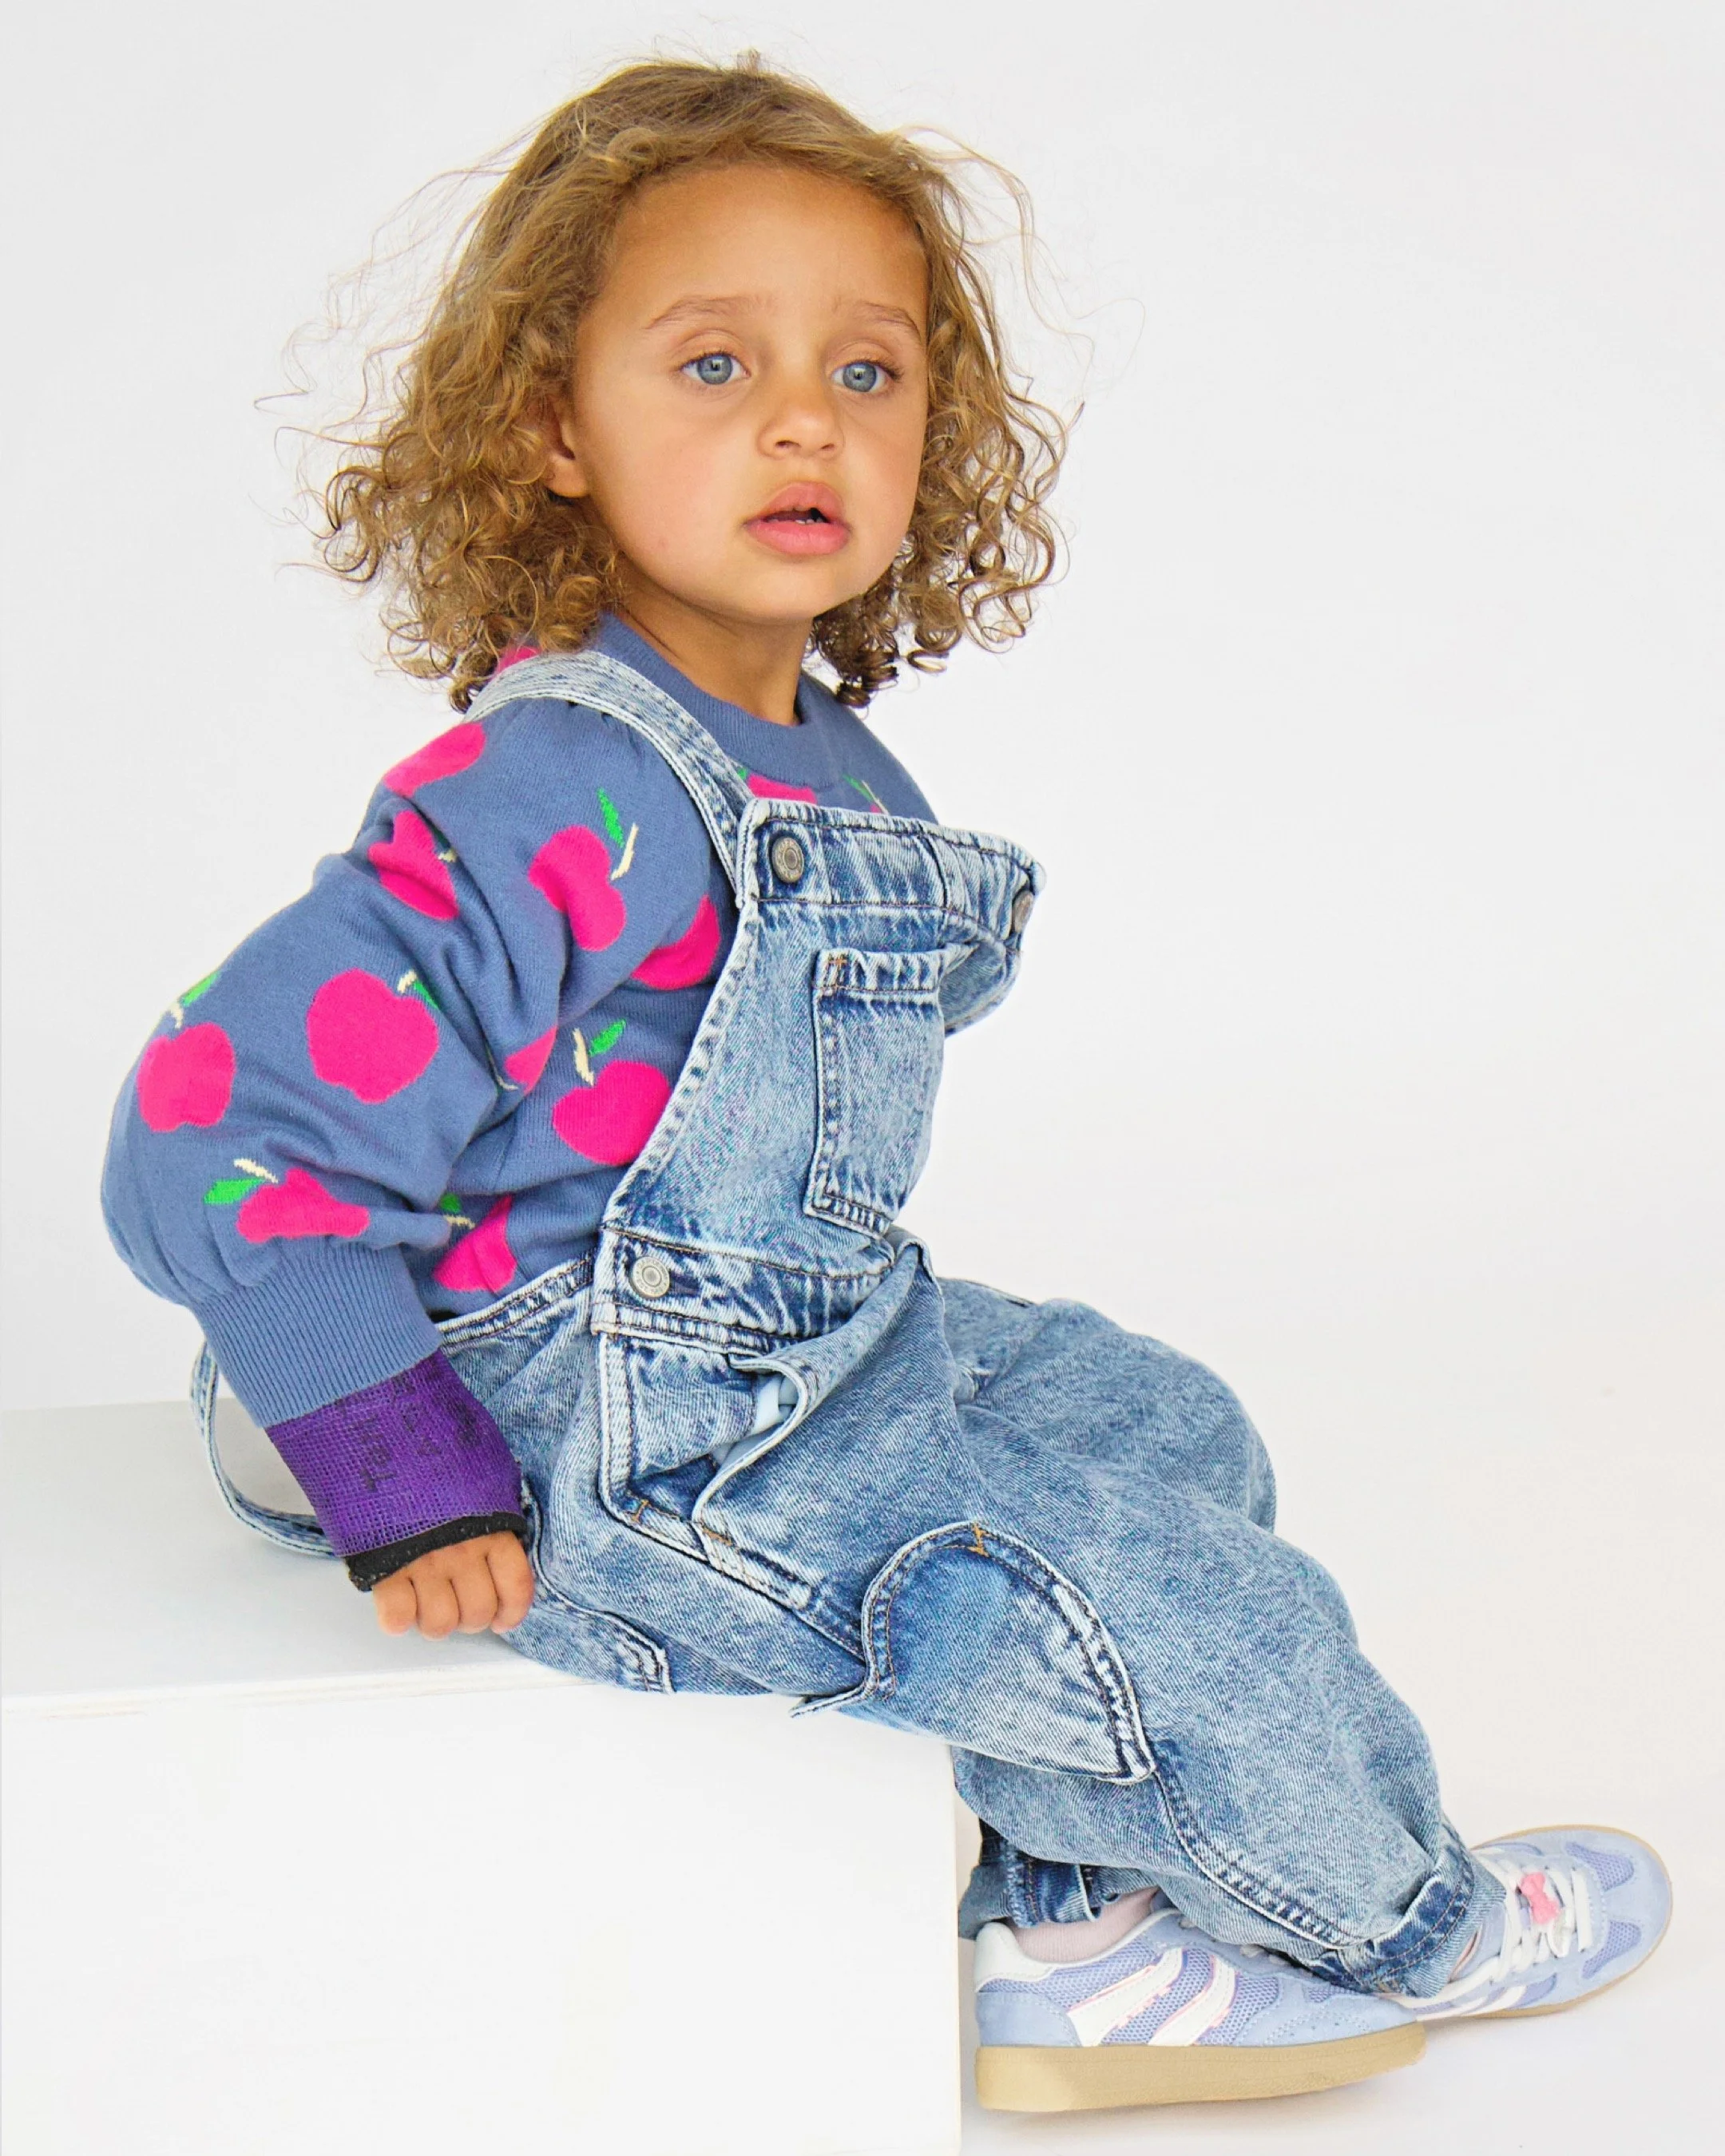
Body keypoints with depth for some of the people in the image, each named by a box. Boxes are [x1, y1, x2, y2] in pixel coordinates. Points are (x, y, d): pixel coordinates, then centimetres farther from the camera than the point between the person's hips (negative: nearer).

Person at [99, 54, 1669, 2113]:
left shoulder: (831, 770, 2)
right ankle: (1395, 1919, 24)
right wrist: (414, 1490, -23)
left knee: (1168, 1431, 20)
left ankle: (1072, 1935, 26)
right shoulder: (556, 804, -28)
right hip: (628, 1451, -10)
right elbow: (213, 1139, -29)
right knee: (1175, 1614, -7)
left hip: (815, 1338, 10)